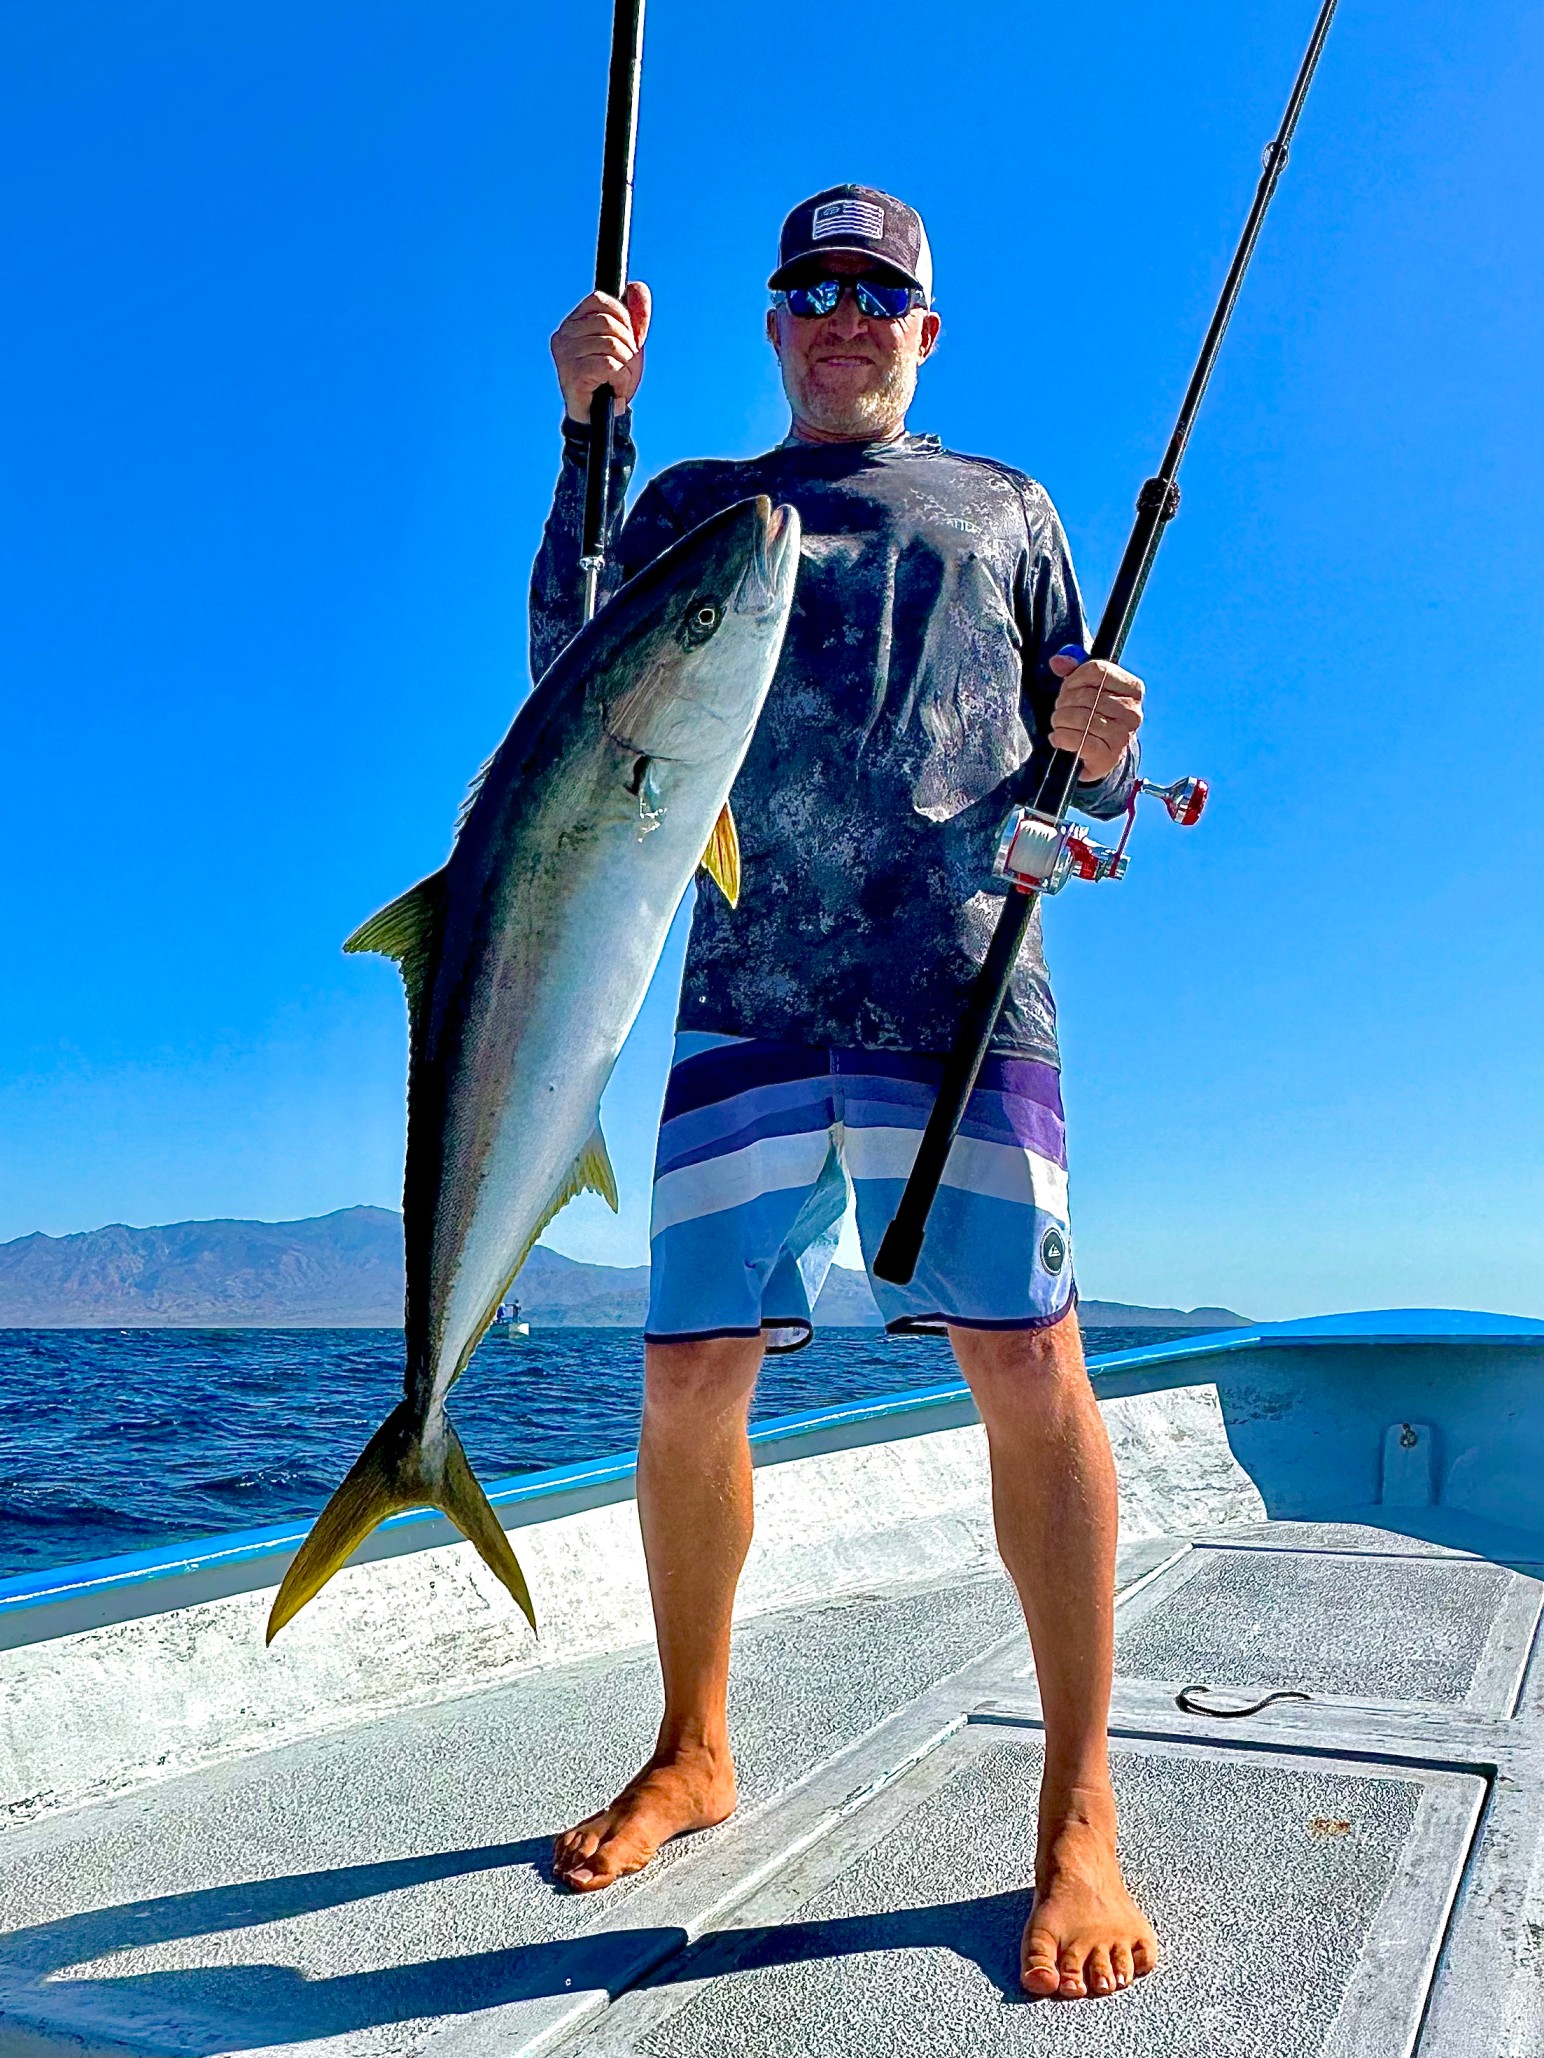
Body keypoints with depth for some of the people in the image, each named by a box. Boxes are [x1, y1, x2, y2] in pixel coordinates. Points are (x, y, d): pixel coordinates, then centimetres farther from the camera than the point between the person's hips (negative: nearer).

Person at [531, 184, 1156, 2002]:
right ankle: (692, 1755, 22)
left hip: (964, 988, 0)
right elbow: (572, 675, 4)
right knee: (686, 1386, 0)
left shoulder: (1004, 512, 23)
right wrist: (589, 422, -1)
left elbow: (1081, 791, 20)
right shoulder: (693, 502, 23)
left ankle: (1078, 1822, 3)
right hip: (747, 999, 1)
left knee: (1028, 1367, -11)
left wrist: (1104, 750, -4)